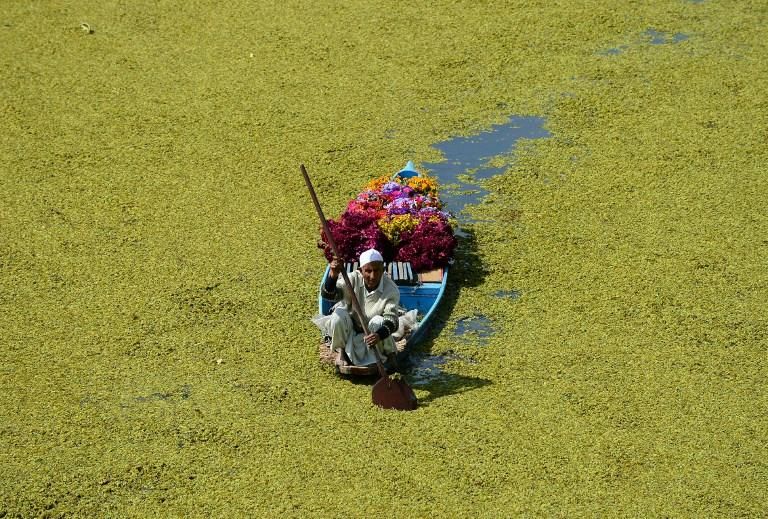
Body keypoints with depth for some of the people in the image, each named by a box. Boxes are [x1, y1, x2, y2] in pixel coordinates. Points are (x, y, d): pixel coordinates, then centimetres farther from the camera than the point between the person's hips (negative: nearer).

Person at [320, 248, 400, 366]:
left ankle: (383, 353, -3)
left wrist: (379, 335, -55)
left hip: (371, 333, -1)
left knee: (378, 321, -33)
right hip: (348, 328, 1)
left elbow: (392, 320, -32)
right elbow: (328, 294, -34)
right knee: (338, 316, -30)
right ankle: (341, 350, -3)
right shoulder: (354, 279, -21)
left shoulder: (391, 289, -23)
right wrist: (333, 276, -57)